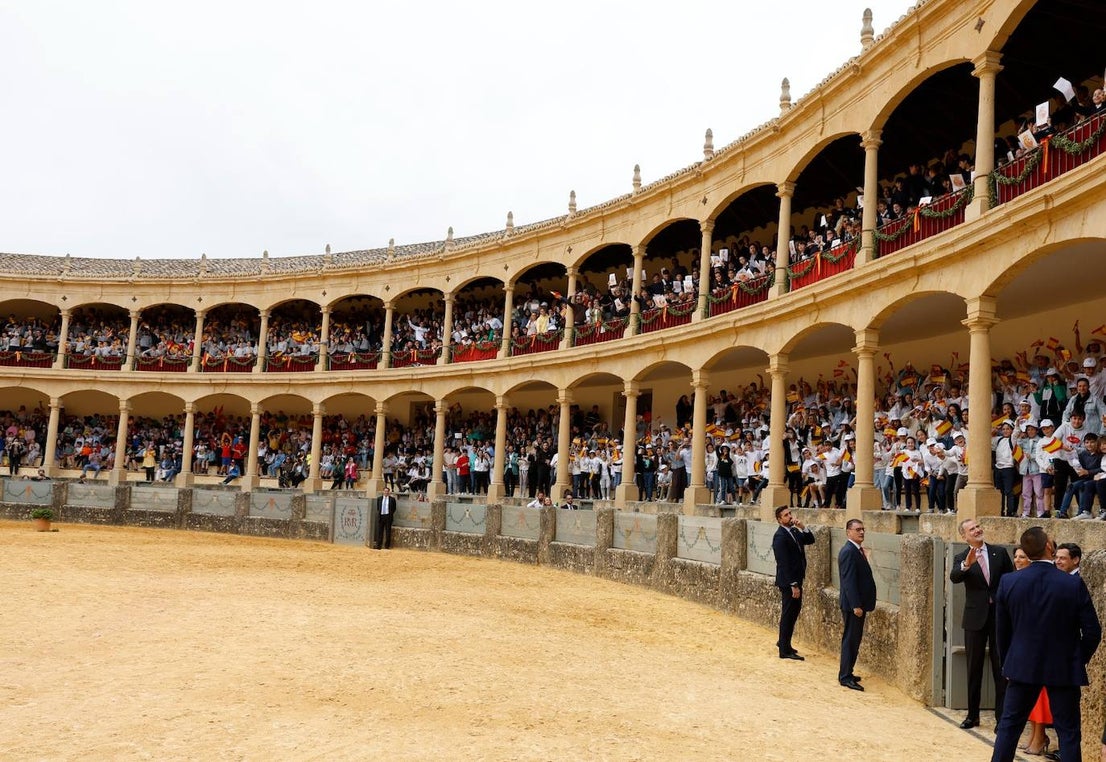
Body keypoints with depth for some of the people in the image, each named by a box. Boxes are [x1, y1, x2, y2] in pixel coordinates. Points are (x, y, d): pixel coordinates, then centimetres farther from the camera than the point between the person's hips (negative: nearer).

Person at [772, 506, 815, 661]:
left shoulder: (794, 531, 8)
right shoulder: (780, 536, -19)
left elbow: (810, 540, 8)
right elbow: (784, 563, -22)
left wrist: (803, 527, -7)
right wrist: (793, 585, -22)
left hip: (796, 579, 9)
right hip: (788, 582, -9)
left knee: (794, 611, 19)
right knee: (788, 614, -1)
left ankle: (783, 642, 34)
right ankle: (785, 651, 7)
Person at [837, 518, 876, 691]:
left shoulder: (857, 550, 13)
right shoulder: (848, 551, -18)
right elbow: (849, 581, -23)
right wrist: (856, 605, -24)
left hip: (858, 603, 10)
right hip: (853, 604, -10)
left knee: (854, 639, 16)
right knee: (850, 640, -4)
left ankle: (846, 673, 25)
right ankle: (845, 677, 3)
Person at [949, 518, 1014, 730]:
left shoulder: (1000, 553, 3)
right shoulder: (961, 559, -1)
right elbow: (954, 578, -22)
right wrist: (967, 564, -42)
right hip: (976, 617, 0)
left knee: (1001, 668, 3)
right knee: (974, 668, 9)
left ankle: (1002, 716, 10)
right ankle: (972, 714, 19)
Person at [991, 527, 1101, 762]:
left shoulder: (1008, 582, -10)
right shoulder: (1074, 584, -15)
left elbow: (1002, 629, 0)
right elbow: (1093, 632, -8)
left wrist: (1007, 662, 14)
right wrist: (1079, 661, 8)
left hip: (1022, 666, 2)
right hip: (1064, 669, -1)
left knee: (1009, 725, 13)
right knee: (1068, 733, 9)